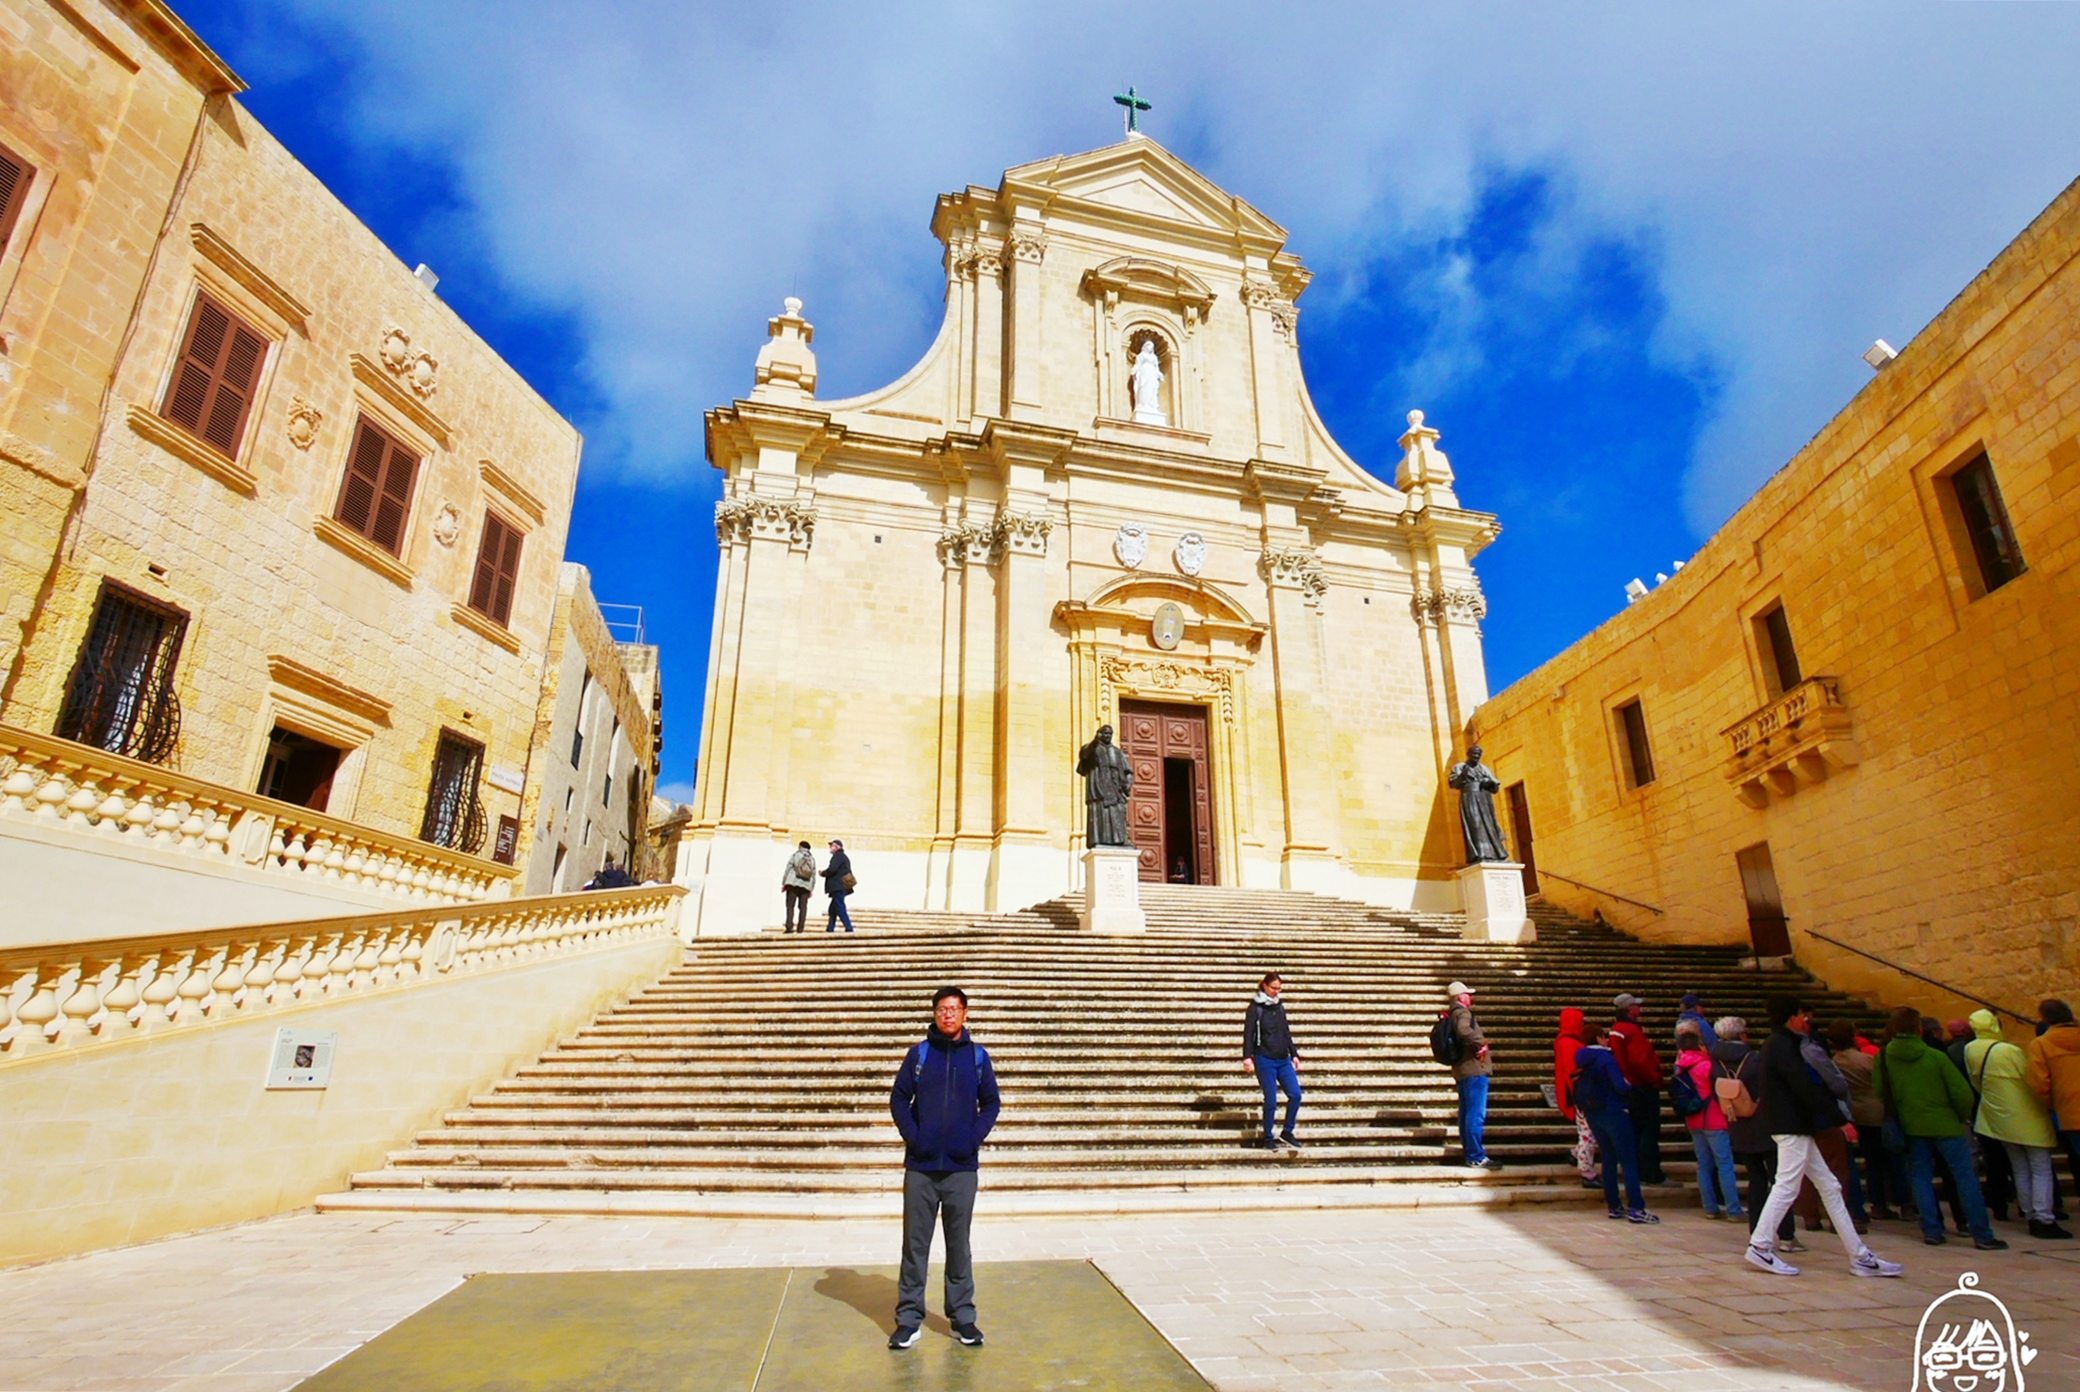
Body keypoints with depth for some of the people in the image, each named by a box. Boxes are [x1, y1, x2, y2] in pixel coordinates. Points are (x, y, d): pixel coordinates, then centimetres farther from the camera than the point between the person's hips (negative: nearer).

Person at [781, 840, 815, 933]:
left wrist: (783, 884, 4)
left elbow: (787, 870, 0)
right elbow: (813, 876, 12)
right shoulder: (812, 859, 15)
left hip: (793, 884, -3)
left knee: (790, 906, -3)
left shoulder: (794, 855, 6)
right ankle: (800, 928, -3)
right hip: (806, 885, 3)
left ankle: (789, 926, -14)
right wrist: (811, 889, 15)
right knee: (803, 907, 2)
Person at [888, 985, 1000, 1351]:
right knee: (915, 1244, 8)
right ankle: (909, 1318, 20)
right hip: (920, 1166, 0)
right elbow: (898, 1098, 1)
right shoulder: (918, 1053, -1)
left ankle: (962, 1317, 24)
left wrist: (975, 1136, -7)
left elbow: (991, 1103, 6)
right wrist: (912, 1135, -10)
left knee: (959, 1244, 11)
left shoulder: (978, 1056, 1)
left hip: (962, 1167, 1)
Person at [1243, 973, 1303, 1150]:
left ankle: (1287, 1133, 13)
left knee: (1295, 1094, -4)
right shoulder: (1256, 1007, -5)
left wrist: (1294, 1054, 17)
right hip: (1264, 1060, -6)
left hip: (1283, 1060, 6)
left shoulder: (1280, 1006, 12)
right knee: (1271, 1100, -4)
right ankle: (1267, 1139, 12)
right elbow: (1248, 1034, -9)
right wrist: (1247, 1057, -18)